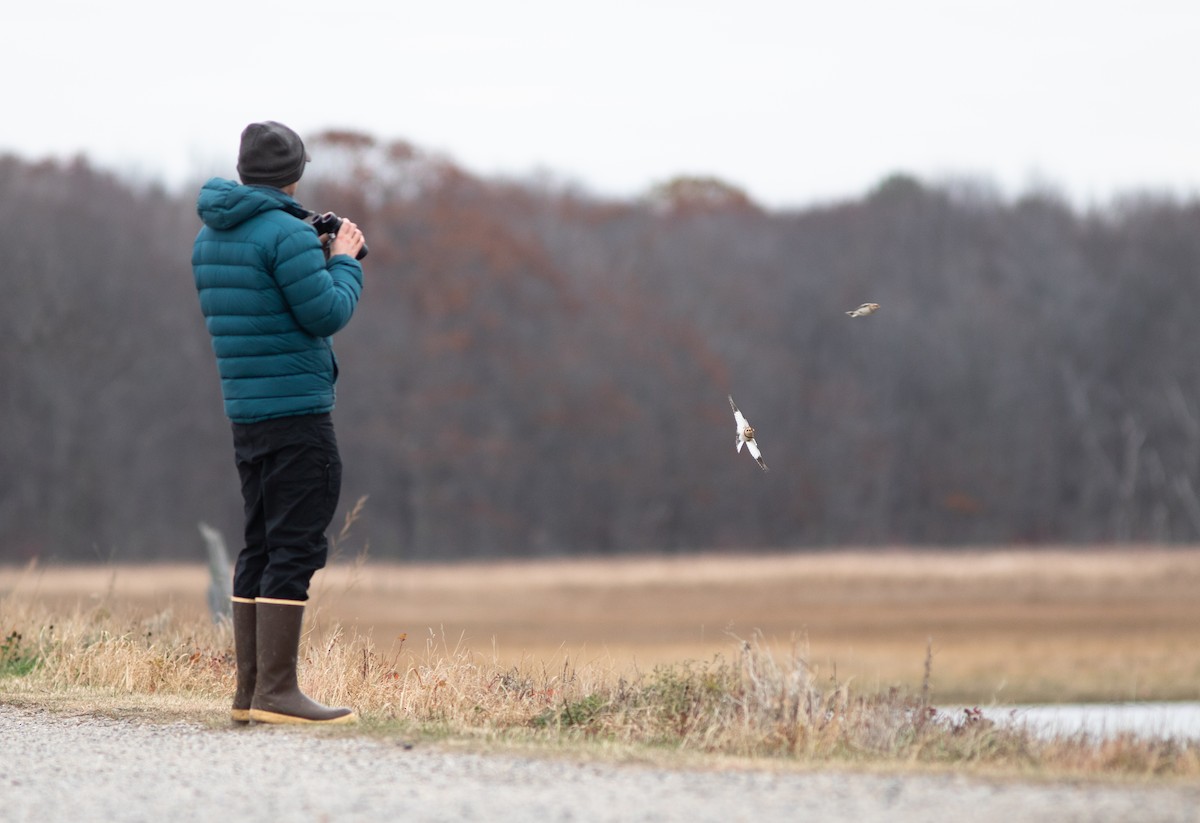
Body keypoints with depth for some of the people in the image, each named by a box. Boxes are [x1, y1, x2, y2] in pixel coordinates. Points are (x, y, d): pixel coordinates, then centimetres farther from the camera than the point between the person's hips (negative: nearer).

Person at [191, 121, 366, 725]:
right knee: (295, 547, -8)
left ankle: (250, 691, 14)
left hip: (245, 412, 9)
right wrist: (343, 262, 2)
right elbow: (328, 314, -16)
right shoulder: (285, 233, -14)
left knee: (262, 548, 13)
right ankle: (276, 692, -11)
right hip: (296, 409, -9)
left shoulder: (209, 237, 12)